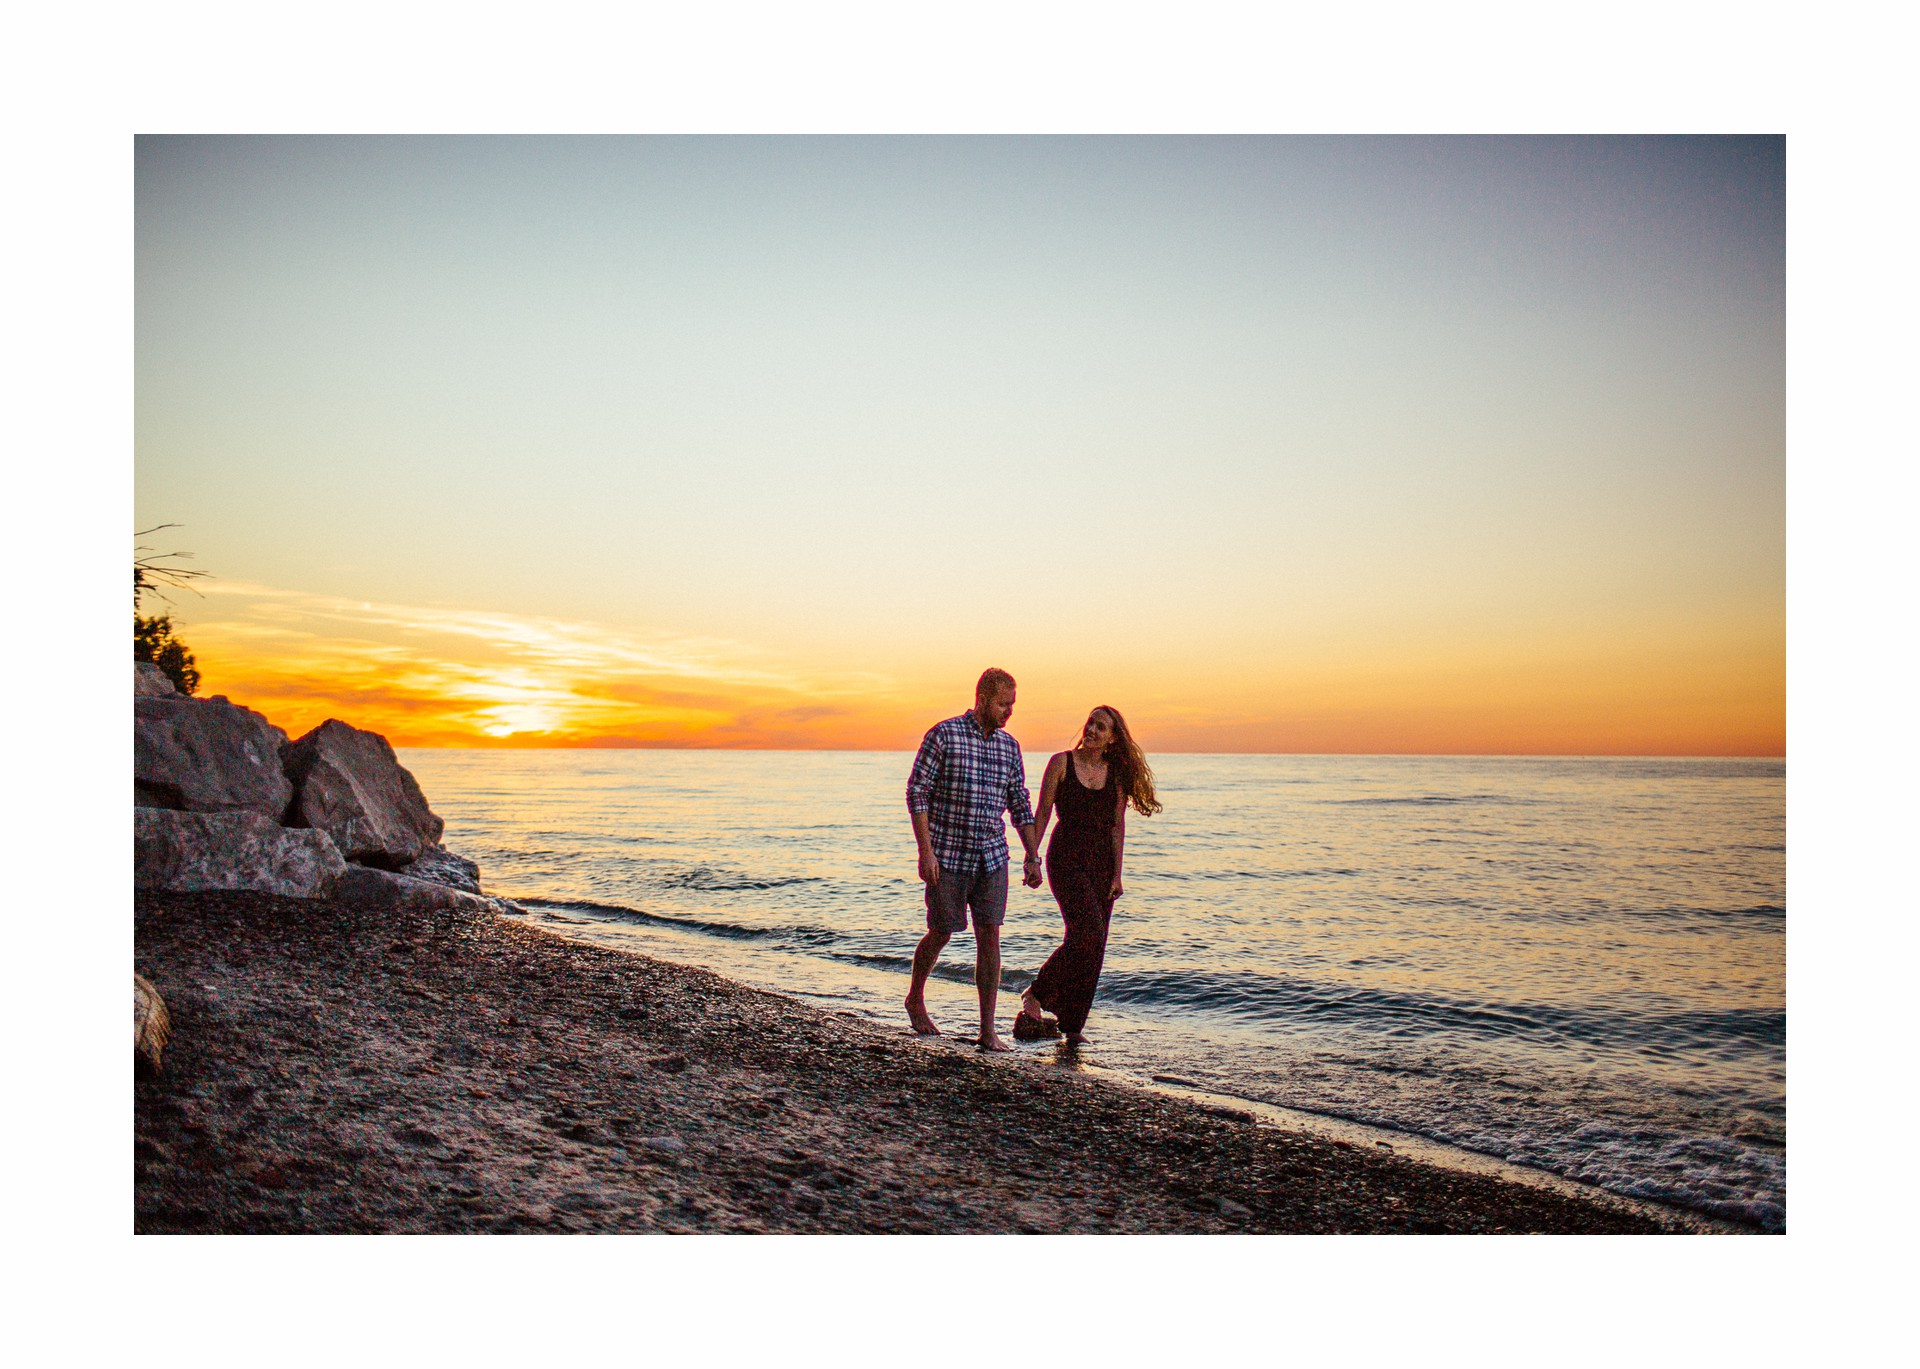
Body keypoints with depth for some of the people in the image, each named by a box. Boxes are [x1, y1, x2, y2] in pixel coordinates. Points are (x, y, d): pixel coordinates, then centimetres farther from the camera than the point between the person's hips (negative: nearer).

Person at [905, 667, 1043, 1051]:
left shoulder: (1009, 745, 8)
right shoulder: (943, 735, -7)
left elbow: (1020, 805, 14)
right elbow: (917, 792, -9)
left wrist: (1033, 857, 9)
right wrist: (925, 851, -15)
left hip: (991, 857, 4)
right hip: (947, 856, -4)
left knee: (990, 938, -2)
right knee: (941, 934, 6)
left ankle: (988, 1031, 3)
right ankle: (915, 998, 34)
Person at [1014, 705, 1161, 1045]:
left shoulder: (1116, 774, 7)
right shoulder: (1061, 763, -1)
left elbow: (1117, 826, 5)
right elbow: (1042, 814, -2)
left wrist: (1117, 874, 1)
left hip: (1101, 861, 4)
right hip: (1066, 857, -4)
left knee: (1093, 945, 4)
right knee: (1087, 934, -18)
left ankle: (1072, 1024, 16)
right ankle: (1035, 997, -2)